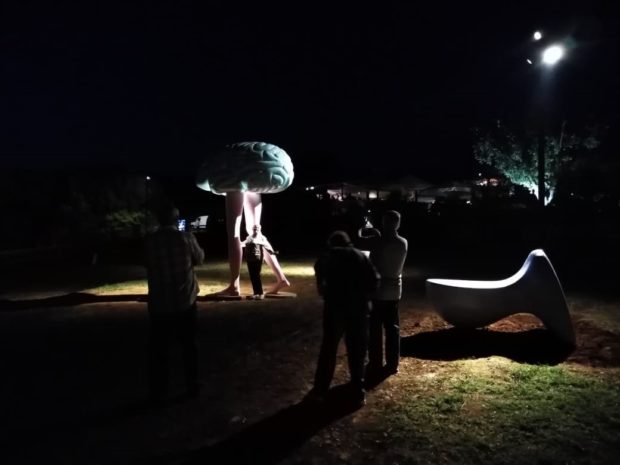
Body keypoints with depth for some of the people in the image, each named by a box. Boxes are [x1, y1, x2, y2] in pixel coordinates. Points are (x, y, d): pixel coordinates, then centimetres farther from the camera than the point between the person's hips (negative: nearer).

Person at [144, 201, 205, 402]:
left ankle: (158, 391, 15)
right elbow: (199, 258, 7)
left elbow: (149, 266, 7)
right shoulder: (186, 238, -9)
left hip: (159, 303, 0)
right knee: (189, 344, 14)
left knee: (158, 348, 10)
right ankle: (192, 386, 21)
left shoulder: (150, 241, -7)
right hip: (185, 300, 0)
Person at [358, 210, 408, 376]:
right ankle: (392, 365, 17)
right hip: (394, 291, 5)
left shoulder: (378, 241, -17)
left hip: (377, 290, -5)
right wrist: (376, 233, 21)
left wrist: (361, 230, 13)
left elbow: (359, 241, -6)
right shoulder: (404, 243, 1)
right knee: (393, 328, 11)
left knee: (375, 329, 3)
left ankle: (375, 365, 8)